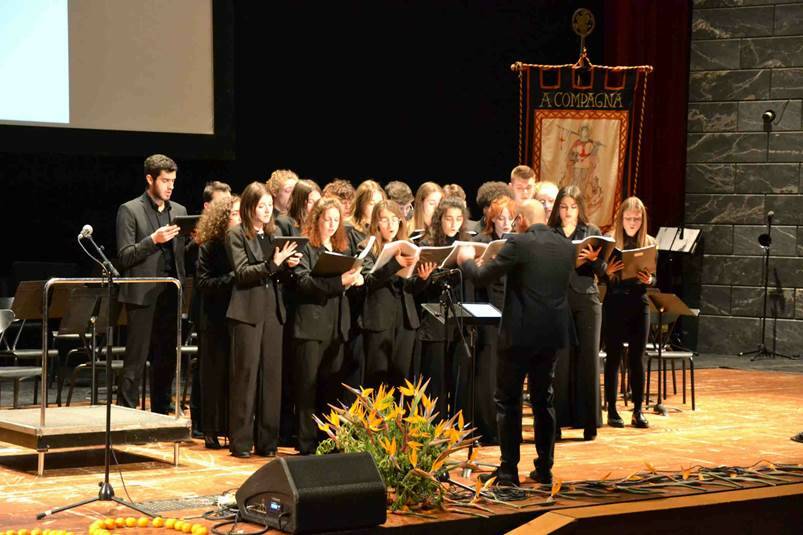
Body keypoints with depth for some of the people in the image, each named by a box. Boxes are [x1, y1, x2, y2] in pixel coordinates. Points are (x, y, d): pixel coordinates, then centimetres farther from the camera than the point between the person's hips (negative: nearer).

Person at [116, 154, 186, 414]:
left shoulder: (179, 211, 15)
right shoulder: (130, 210, -1)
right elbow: (124, 257, -7)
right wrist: (153, 240, -20)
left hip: (170, 295, 5)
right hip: (143, 295, -5)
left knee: (167, 359, 9)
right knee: (136, 360, -5)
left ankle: (161, 412, 16)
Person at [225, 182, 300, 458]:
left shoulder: (274, 234, 15)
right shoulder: (236, 235, -1)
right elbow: (242, 273, -12)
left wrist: (288, 265, -4)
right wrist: (272, 263, -24)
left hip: (273, 311, 5)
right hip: (247, 313, -5)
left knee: (271, 374, 4)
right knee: (246, 374, -3)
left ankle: (267, 440, 10)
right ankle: (240, 441, 2)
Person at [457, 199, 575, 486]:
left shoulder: (519, 244, -13)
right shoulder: (567, 247, 6)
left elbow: (482, 276, -9)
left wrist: (466, 259, 12)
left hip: (520, 333, -6)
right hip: (552, 333, 6)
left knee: (508, 401, 4)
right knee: (543, 400, 16)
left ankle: (509, 470, 3)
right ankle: (544, 468, 17)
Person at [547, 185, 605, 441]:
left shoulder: (592, 232, 8)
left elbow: (603, 272, 4)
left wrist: (594, 259, -16)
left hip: (587, 300, 1)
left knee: (588, 359, 1)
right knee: (560, 360, -2)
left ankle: (589, 421, 7)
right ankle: (558, 419, 6)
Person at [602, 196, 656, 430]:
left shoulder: (650, 243, 5)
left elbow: (655, 279, 6)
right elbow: (601, 278, -2)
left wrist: (648, 280, -15)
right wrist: (608, 272, -23)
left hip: (639, 305, 2)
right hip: (614, 305, -2)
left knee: (637, 358, 4)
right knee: (613, 357, 3)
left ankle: (638, 410, 10)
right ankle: (612, 410, 8)